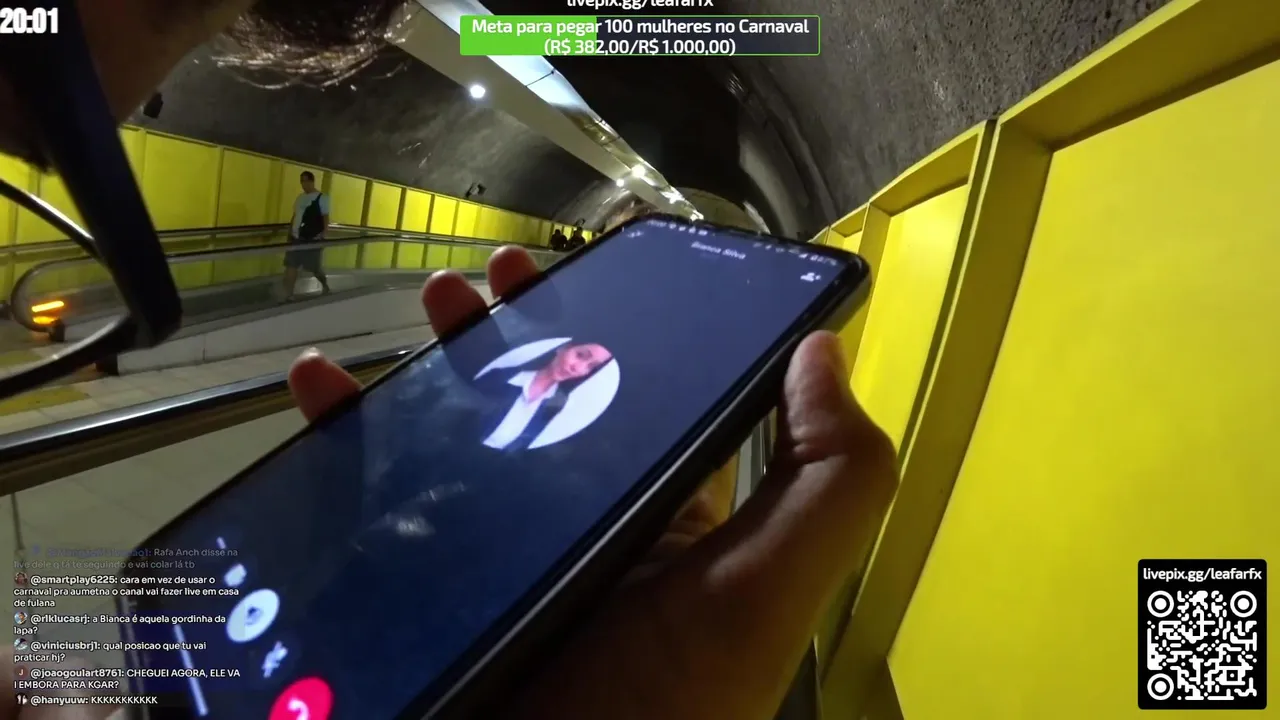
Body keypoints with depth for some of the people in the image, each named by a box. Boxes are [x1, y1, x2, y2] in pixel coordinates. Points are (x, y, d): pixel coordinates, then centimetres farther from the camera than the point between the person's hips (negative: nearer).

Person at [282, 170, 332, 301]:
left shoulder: (322, 198, -6)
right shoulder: (300, 197, 14)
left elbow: (326, 218, -8)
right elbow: (295, 216, 20)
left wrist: (323, 236, -17)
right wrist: (290, 232, 13)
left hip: (313, 239, -6)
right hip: (296, 238, 6)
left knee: (315, 268, 3)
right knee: (290, 266, 2)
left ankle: (325, 285, 33)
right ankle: (288, 296, 7)